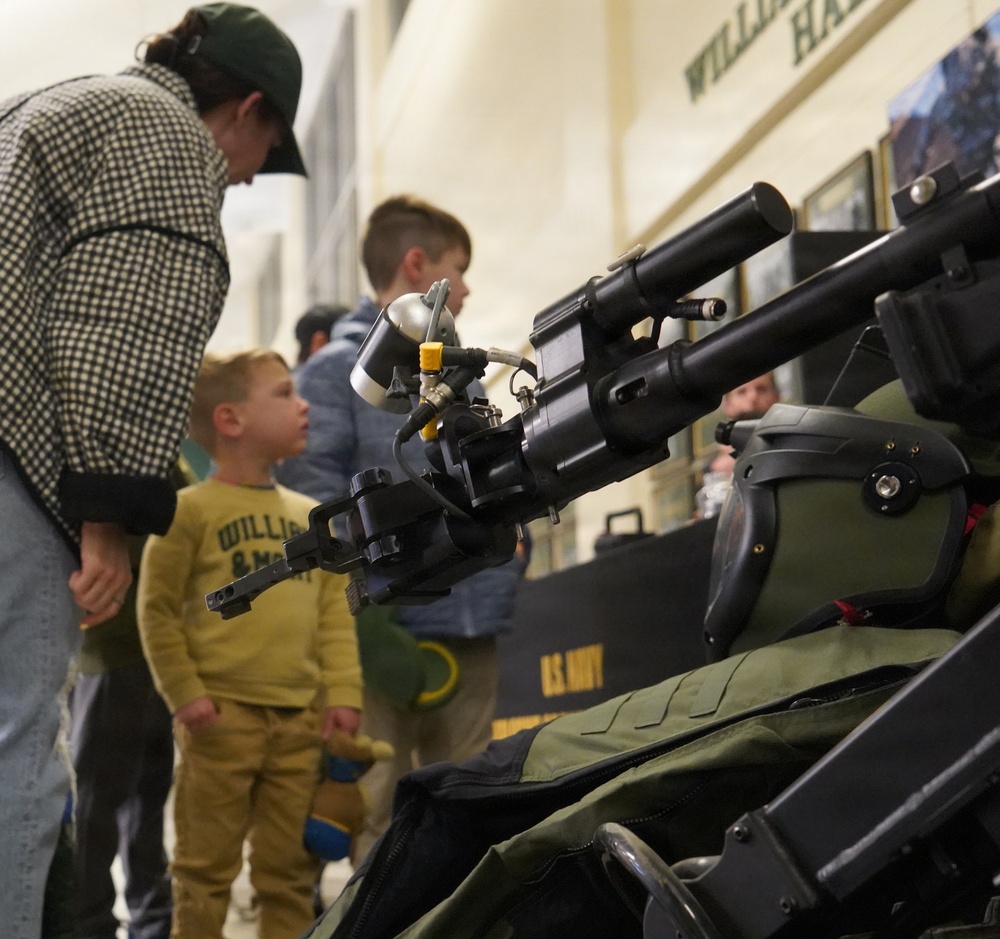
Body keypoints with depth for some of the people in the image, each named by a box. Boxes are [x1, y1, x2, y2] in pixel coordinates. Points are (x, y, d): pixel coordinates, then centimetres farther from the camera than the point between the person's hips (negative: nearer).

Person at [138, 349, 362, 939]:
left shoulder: (311, 516, 13)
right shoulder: (192, 509, -3)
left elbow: (334, 613, 11)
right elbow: (157, 612, -4)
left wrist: (343, 692, 0)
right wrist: (185, 693, -11)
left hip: (301, 718, 5)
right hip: (222, 714, -5)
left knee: (290, 869, 10)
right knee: (208, 867, 3)